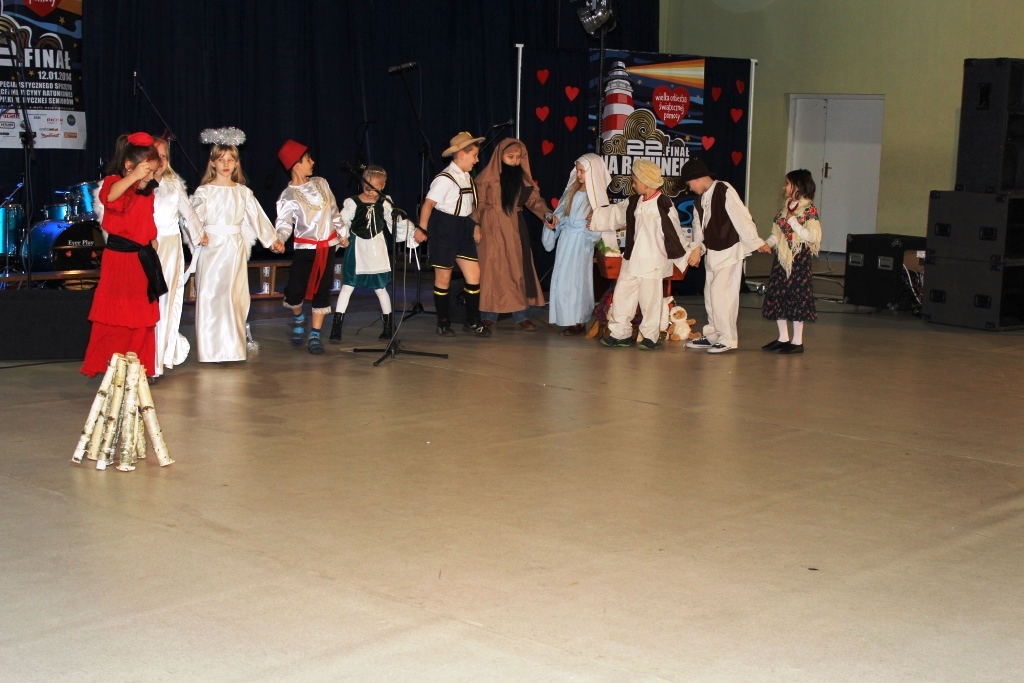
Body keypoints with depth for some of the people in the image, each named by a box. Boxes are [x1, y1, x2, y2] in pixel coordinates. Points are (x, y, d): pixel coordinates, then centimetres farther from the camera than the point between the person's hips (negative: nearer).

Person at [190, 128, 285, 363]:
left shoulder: (243, 192, 10)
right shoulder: (204, 191, 1)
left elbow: (257, 216, 13)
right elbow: (195, 217, -11)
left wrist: (272, 239, 13)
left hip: (235, 248, 3)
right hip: (212, 247, -3)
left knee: (235, 297, 1)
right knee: (210, 296, -5)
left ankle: (232, 347, 8)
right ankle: (211, 349, 0)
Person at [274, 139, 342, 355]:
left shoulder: (321, 183, 5)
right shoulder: (288, 196, -9)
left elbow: (334, 211, 17)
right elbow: (284, 224, -16)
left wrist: (341, 232, 20)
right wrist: (278, 239, -36)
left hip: (327, 247, 4)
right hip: (304, 248, -4)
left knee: (321, 291, 2)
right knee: (295, 291, -7)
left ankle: (315, 336, 8)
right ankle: (298, 318, 27)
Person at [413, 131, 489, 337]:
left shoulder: (468, 177, 8)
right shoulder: (445, 179, -17)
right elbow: (428, 203, -20)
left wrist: (475, 226, 12)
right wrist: (422, 229, -23)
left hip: (464, 229, 8)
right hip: (445, 228, -8)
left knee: (474, 274, 4)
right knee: (443, 276, 4)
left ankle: (472, 321, 15)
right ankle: (443, 323, 17)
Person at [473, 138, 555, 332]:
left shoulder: (522, 177, 8)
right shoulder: (488, 176, -4)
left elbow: (533, 198, 2)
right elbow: (479, 204, -5)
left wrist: (546, 214, -15)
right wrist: (475, 227, -12)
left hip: (515, 229, 4)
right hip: (492, 229, -4)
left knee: (519, 270, 3)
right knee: (492, 271, -2)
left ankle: (522, 316, 7)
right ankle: (488, 317, 4)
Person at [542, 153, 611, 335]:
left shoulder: (597, 195, -11)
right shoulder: (573, 190, 8)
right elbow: (562, 211, 15)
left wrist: (593, 229, -30)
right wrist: (553, 223, 0)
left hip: (582, 241, -6)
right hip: (566, 238, 6)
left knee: (577, 278, -2)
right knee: (562, 278, 6)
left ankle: (577, 320, 6)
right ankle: (567, 318, 13)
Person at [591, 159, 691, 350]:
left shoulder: (663, 205, -14)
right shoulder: (634, 202, 7)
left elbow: (674, 233, -12)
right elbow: (613, 213, 20)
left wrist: (686, 254, -8)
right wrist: (593, 217, 23)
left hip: (652, 262, -7)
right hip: (631, 260, 7)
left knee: (650, 300, 2)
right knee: (622, 295, 10)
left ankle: (650, 337, 14)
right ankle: (620, 334, 19)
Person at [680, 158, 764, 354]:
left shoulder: (724, 191, -17)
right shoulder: (700, 199, 9)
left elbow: (742, 218, -17)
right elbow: (699, 226, 13)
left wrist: (756, 243, -16)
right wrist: (698, 248, 0)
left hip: (730, 251, -9)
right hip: (712, 252, 9)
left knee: (721, 293, -11)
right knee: (710, 294, 12)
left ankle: (728, 339, -3)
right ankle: (712, 335, 23)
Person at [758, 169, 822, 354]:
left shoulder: (809, 209, -9)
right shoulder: (785, 208, 13)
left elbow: (812, 236, -16)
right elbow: (777, 233, 12)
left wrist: (792, 221, -17)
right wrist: (767, 243, -7)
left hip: (799, 259, -7)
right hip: (782, 258, 8)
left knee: (796, 296, -4)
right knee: (778, 296, 7)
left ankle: (798, 341, 3)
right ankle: (783, 338, 17)